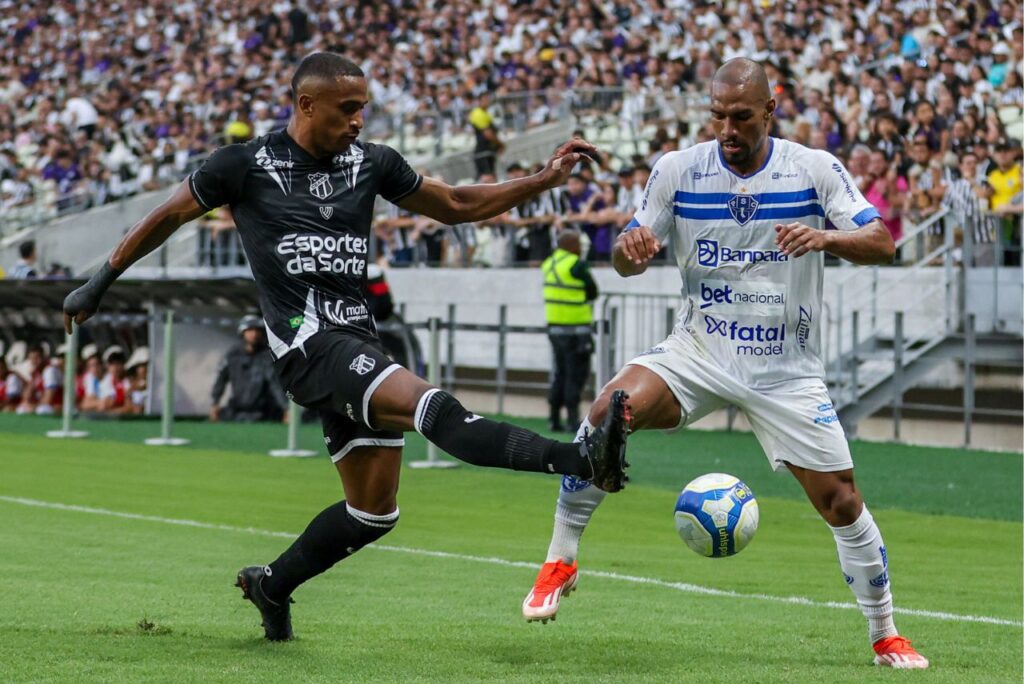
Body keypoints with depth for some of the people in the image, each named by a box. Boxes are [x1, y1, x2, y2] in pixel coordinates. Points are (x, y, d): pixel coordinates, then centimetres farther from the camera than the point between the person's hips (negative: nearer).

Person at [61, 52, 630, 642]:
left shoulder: (371, 163, 12)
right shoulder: (245, 166, 0)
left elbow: (455, 205, 23)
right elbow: (170, 217, 13)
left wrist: (546, 179, 14)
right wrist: (102, 282, 20)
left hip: (360, 342, 7)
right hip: (308, 344, -7)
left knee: (375, 511, 8)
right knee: (435, 408, -27)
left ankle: (272, 584, 28)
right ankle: (586, 461, -44)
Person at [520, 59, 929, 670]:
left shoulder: (815, 169, -7)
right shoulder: (678, 170, -3)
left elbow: (882, 243, -12)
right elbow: (629, 262, 3)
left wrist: (827, 237, -33)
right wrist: (631, 248, -22)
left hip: (788, 369, 0)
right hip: (699, 351, 1)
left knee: (842, 502, -4)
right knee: (609, 411, -26)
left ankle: (886, 636, 17)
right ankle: (561, 561, -12)